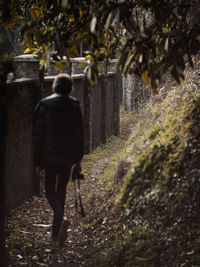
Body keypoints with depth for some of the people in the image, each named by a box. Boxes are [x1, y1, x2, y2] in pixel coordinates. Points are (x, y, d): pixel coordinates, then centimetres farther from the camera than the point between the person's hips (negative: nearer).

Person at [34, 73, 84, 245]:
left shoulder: (43, 106, -6)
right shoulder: (74, 106, -3)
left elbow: (38, 134, -4)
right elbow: (79, 134, 1)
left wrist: (38, 158, 2)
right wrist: (78, 159, 8)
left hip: (50, 154, -2)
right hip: (68, 155, 2)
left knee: (50, 189, 11)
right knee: (61, 189, 13)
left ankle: (61, 218, -17)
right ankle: (56, 231, 16)